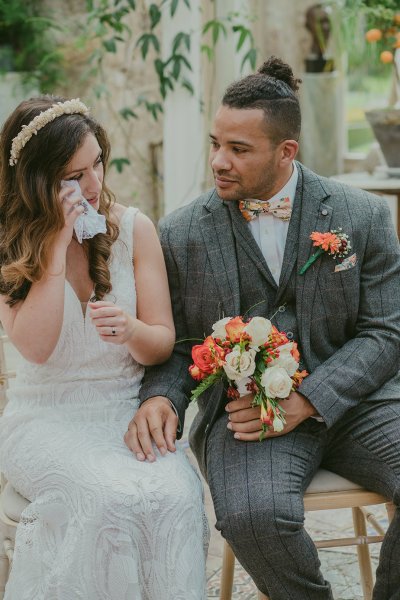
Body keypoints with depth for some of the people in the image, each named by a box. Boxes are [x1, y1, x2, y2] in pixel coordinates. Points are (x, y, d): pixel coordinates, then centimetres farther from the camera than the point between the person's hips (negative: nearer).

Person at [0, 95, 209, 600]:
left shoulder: (134, 229, 2)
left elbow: (162, 345, 2)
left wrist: (131, 330, -22)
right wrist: (58, 242, -16)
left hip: (129, 413, 2)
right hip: (49, 420, -1)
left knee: (176, 495, -29)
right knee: (113, 497, -31)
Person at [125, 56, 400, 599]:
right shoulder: (181, 234, 4)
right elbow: (176, 344, 11)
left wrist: (304, 402, -14)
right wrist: (159, 396, -13)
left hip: (350, 399, 1)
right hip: (245, 407, -1)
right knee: (253, 514, -33)